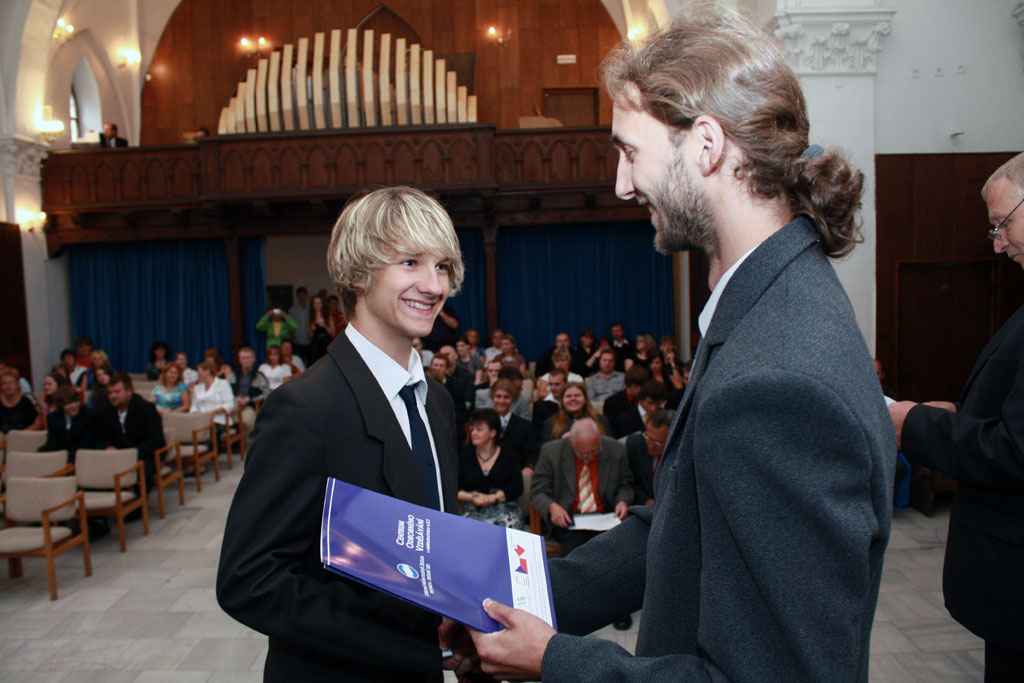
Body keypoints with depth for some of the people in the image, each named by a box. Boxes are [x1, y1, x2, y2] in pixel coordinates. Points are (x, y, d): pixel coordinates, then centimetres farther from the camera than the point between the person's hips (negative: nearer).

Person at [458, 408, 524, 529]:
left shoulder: (509, 455, 11)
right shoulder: (464, 457, 16)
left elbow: (517, 487, 1)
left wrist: (493, 497, -12)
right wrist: (470, 497, -10)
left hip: (505, 511, -1)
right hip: (474, 513, 1)